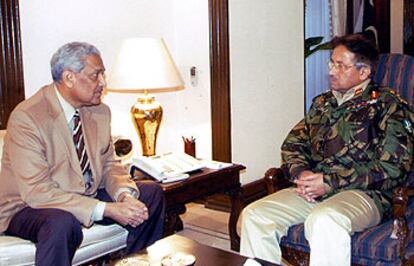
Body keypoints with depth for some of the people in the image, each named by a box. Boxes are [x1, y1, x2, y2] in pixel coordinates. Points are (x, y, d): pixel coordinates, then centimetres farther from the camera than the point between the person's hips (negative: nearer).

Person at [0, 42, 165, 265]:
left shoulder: (100, 112, 0)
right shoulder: (26, 117, -22)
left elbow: (109, 165, 8)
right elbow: (37, 191, -27)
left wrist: (125, 196, -16)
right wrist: (107, 209, -31)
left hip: (87, 197, 7)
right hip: (29, 206, -7)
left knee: (152, 193, 0)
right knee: (62, 223, -39)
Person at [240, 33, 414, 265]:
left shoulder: (388, 105, 2)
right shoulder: (322, 103, 22)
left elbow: (392, 168, -8)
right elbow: (293, 144, 23)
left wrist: (330, 182, -13)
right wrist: (300, 173, -2)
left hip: (363, 193, -6)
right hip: (312, 192, 6)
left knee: (324, 221, -38)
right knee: (253, 216, -15)